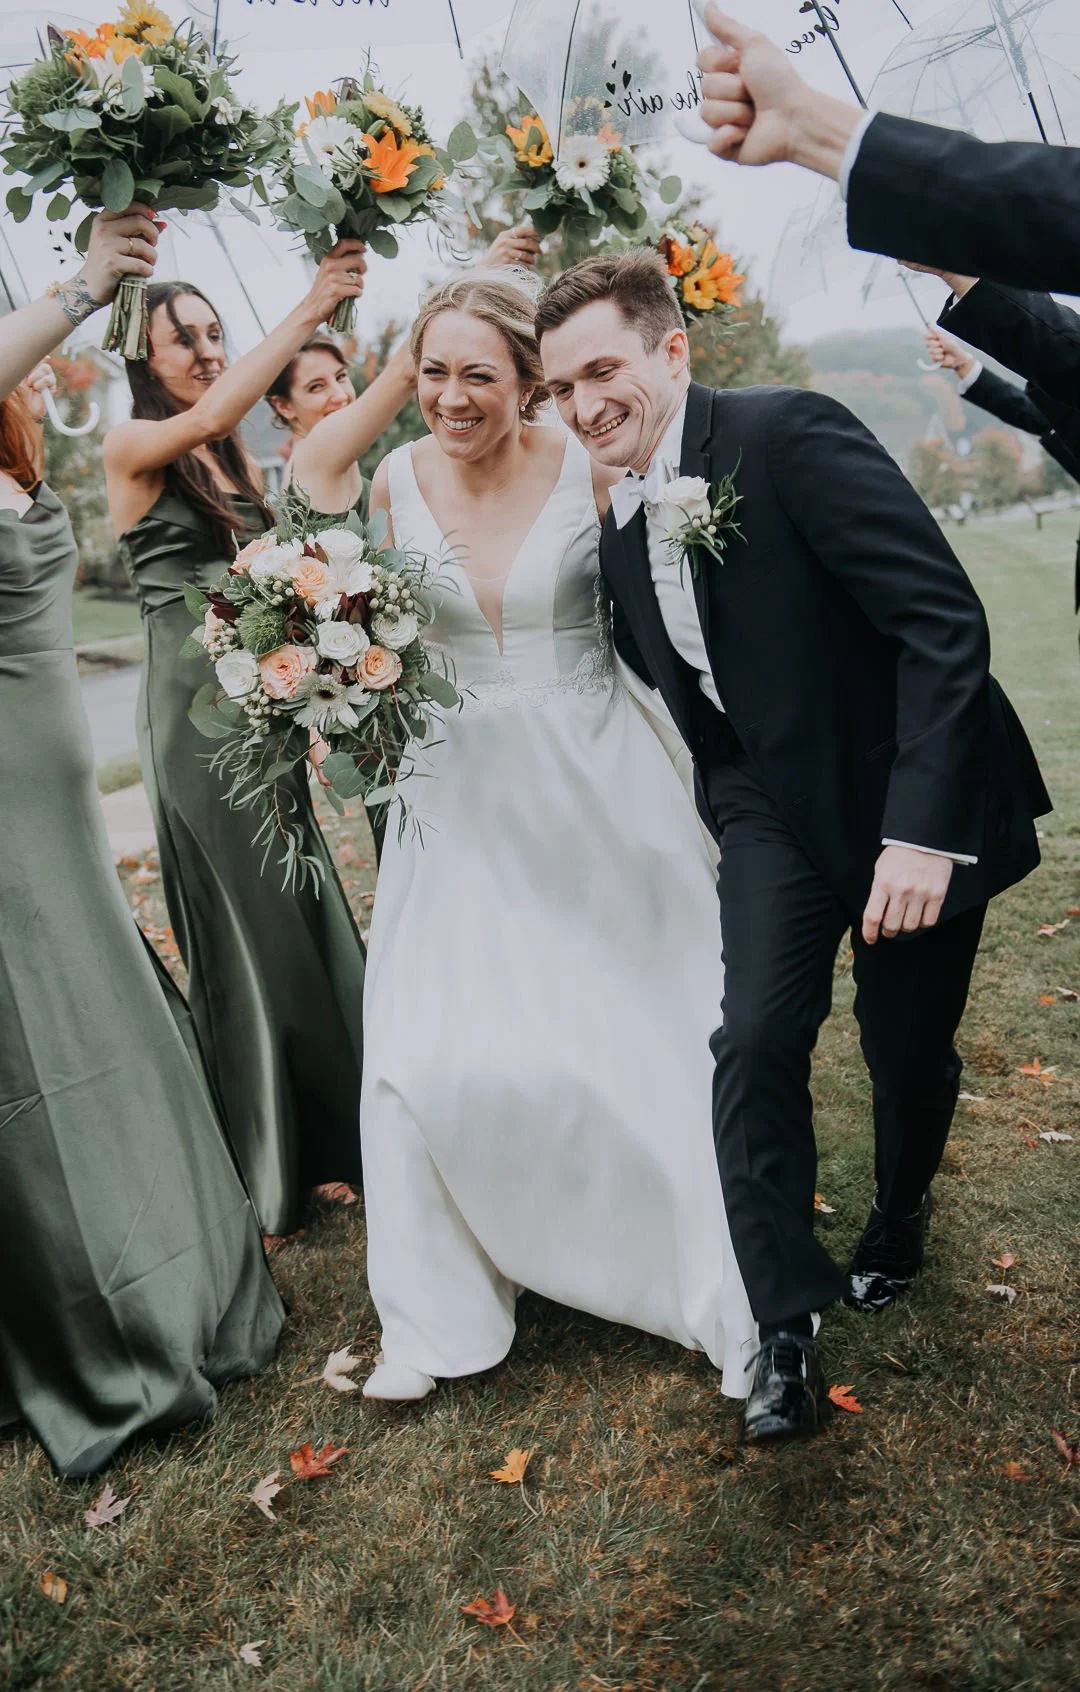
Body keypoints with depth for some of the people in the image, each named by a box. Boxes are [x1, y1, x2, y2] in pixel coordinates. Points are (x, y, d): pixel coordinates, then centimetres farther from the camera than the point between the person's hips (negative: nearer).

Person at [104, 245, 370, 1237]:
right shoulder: (132, 447, -5)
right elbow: (212, 415, -27)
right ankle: (276, 1165, 16)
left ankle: (331, 1135, 26)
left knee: (305, 913, 9)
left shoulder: (242, 461, 13)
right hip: (194, 710, -6)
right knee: (249, 925, 0)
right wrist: (307, 311, -29)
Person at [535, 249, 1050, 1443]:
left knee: (907, 1050, 9)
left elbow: (945, 621, -24)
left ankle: (898, 1223, 42)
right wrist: (730, 818, 8)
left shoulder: (790, 437, -19)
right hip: (778, 812, 5)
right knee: (754, 1045, -9)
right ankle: (787, 1325, 7)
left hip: (921, 806, -4)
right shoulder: (622, 540, 3)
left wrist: (921, 827, -27)